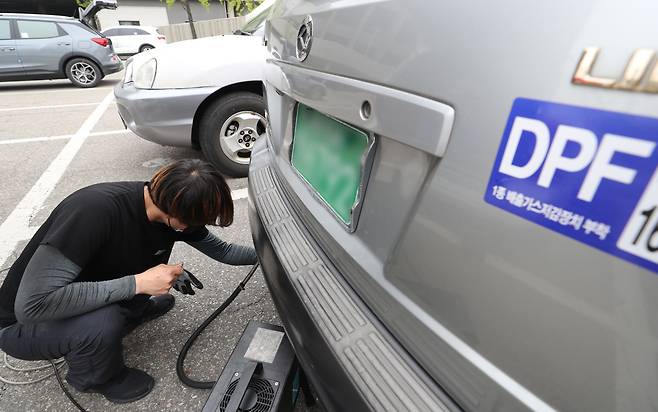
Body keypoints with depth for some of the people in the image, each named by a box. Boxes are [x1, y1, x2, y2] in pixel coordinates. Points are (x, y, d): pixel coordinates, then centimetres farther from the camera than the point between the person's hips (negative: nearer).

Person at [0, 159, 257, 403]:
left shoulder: (173, 213, -16)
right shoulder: (97, 209, -37)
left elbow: (221, 250, -1)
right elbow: (31, 305, -35)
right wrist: (137, 283, -37)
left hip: (90, 295, 5)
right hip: (23, 321, -5)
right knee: (104, 321, -31)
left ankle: (135, 311, 20)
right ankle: (94, 379, 2)